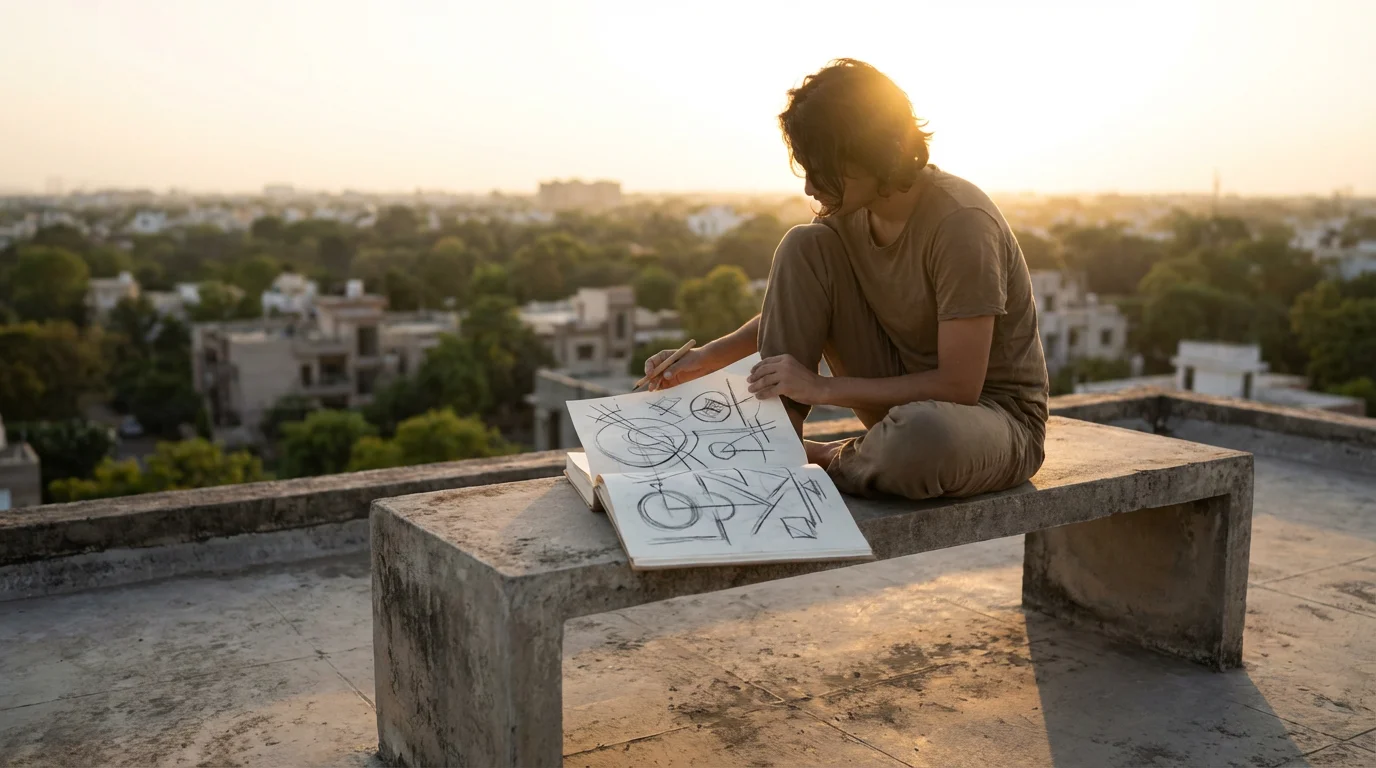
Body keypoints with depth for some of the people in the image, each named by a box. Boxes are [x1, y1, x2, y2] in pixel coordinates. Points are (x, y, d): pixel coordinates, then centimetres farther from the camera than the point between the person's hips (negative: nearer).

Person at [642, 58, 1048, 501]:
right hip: (907, 397, 6)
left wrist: (821, 388, -22)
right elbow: (793, 309, 11)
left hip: (998, 414, -6)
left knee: (923, 434, -44)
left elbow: (959, 387, -26)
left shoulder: (960, 223, -26)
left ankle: (825, 461, -8)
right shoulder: (850, 209, -5)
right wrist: (703, 360, -3)